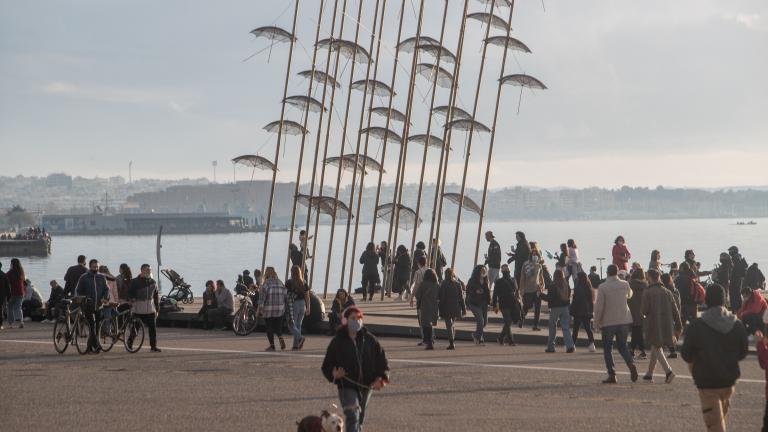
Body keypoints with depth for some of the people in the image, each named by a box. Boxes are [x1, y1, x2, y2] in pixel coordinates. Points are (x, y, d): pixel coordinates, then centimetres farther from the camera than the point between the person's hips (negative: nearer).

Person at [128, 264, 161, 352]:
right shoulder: (135, 282, -1)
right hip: (138, 310, -4)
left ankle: (153, 346, 5)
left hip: (150, 310, 4)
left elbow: (156, 296, 18)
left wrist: (157, 309, 15)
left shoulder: (153, 282, 13)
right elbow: (130, 294, -1)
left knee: (153, 328, -1)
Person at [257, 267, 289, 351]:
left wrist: (260, 310, -7)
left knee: (269, 328, 7)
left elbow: (262, 298, -12)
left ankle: (272, 345, 9)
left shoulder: (266, 284, -9)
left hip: (268, 310, -4)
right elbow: (286, 296, 6)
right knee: (278, 327, 13)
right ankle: (281, 338, -12)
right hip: (280, 309, 4)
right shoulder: (280, 283, 6)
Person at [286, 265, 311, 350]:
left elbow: (286, 295, -9)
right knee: (298, 325, 12)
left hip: (293, 305, -5)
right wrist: (308, 308, 12)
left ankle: (300, 338, -22)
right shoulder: (304, 283, 6)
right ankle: (296, 345, 11)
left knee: (292, 325, 2)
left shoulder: (289, 283, -9)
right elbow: (307, 296, 7)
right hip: (302, 305, 5)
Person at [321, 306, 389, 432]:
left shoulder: (369, 339, 1)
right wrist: (334, 373, -20)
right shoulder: (338, 341, -5)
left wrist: (380, 379, -9)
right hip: (346, 385, -4)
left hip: (366, 385, 4)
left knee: (360, 418, 16)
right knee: (352, 416, -18)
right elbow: (327, 365, 1)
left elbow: (382, 360, 5)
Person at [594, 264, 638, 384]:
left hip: (608, 322, -4)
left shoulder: (602, 287, -13)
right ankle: (631, 364, -11)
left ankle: (612, 375, 1)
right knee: (622, 346, 16)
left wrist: (597, 322, -1)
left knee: (607, 348, 7)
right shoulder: (625, 285, 0)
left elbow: (599, 306, -12)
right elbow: (629, 295, 23)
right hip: (624, 320, 4)